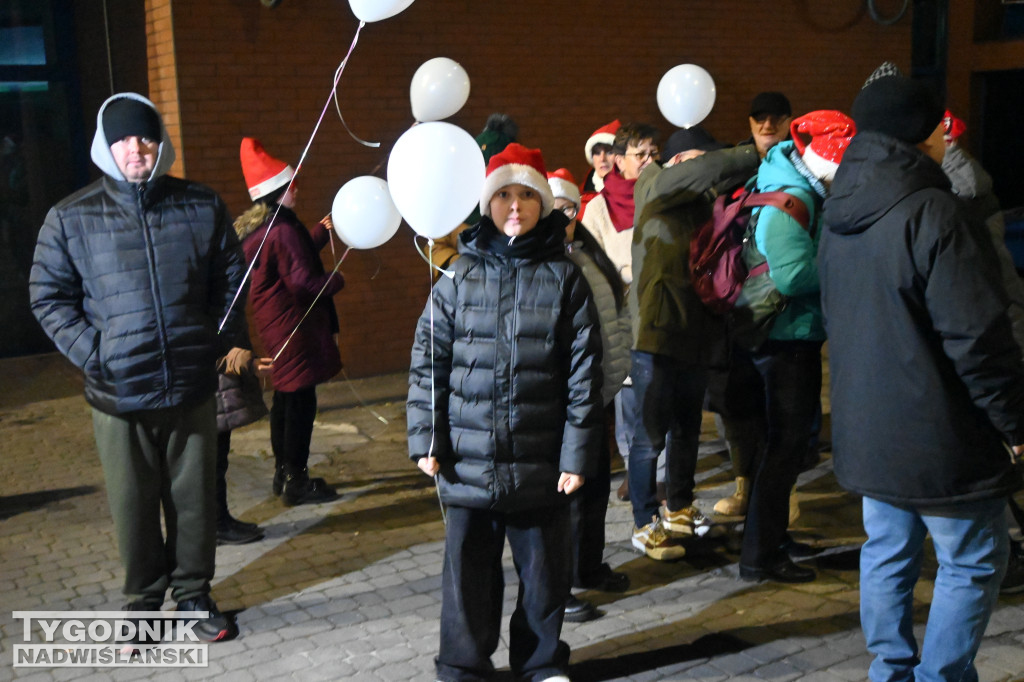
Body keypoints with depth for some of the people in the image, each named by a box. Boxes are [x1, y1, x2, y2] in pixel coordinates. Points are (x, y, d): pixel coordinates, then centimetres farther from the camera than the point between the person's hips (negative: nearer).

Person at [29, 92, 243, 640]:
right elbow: (48, 296, 3)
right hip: (119, 394, -1)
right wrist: (93, 353, -7)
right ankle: (144, 600, 28)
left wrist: (219, 344, 5)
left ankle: (194, 592, 30)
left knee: (195, 499, 11)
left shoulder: (202, 206, 3)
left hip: (193, 388, 1)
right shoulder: (71, 218, -1)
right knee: (133, 506, 9)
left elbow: (230, 280, 12)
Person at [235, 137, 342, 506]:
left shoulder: (255, 228, 9)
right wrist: (337, 280, -7)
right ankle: (296, 482, 4)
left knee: (285, 396, 18)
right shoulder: (283, 230, -21)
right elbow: (303, 280, -23)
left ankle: (284, 473, 29)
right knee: (301, 399, -3)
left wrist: (321, 232, 24)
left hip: (273, 321, 10)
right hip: (293, 323, -10)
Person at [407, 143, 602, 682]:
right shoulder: (461, 275, 3)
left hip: (540, 464, 0)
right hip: (468, 461, 1)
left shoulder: (564, 278, 1)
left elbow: (584, 373, -1)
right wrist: (425, 439, -2)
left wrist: (578, 453, -5)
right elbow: (427, 360, 4)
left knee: (545, 569, 13)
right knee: (468, 569, 10)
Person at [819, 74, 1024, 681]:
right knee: (973, 562, 8)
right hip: (937, 434, -8)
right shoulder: (932, 214, -20)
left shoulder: (840, 215, 7)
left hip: (866, 429, 8)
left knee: (887, 552, 17)